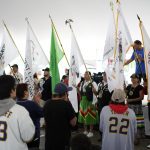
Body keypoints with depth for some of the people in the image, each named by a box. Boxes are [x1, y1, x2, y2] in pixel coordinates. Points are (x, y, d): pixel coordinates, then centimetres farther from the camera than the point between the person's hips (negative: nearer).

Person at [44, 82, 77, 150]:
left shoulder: (47, 104, 0)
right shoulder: (66, 104, -18)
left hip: (49, 140, 5)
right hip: (62, 140, -5)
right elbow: (73, 123, -11)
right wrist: (68, 104, -7)